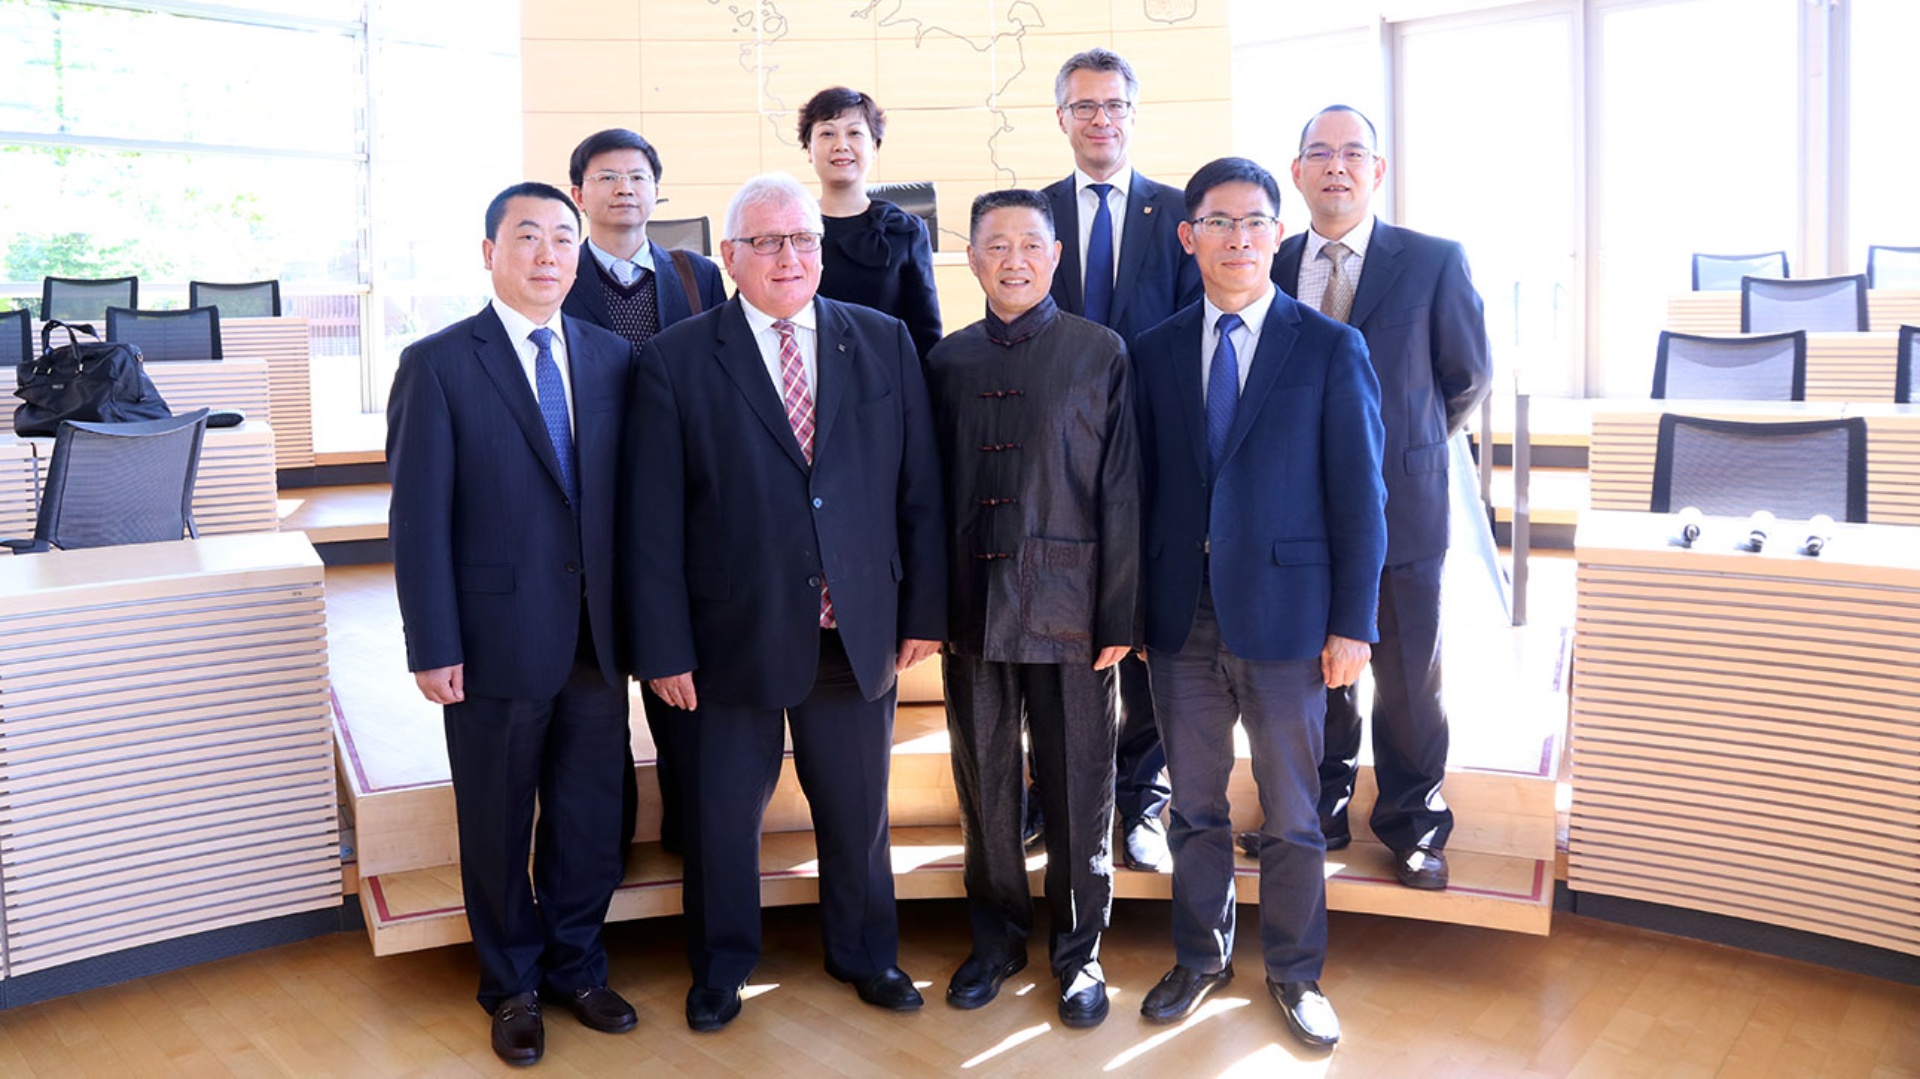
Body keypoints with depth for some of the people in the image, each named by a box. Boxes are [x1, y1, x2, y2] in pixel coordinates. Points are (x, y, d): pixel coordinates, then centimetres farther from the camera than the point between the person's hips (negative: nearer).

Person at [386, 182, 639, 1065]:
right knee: (499, 826, 12)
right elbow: (418, 517, -8)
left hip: (598, 637, 3)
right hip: (497, 641, -3)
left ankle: (575, 966, 36)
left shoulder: (613, 359, 6)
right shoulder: (437, 364, -5)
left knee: (592, 818, 14)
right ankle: (512, 986, 33)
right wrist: (433, 647, -11)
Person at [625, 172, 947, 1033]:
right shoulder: (676, 360, -4)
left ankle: (864, 954, 40)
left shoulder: (885, 343, 3)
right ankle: (721, 965, 38)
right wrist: (664, 647, -8)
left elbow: (919, 490, 4)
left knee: (857, 809, 16)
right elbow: (654, 519, -6)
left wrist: (925, 610, 2)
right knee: (723, 816, 14)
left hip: (859, 635, 2)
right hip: (733, 639, -2)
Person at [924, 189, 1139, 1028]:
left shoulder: (1100, 353, -1)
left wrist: (1119, 615, -8)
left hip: (1068, 606, -2)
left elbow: (1121, 493, -4)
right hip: (972, 606, 3)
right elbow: (932, 488, 8)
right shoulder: (947, 360, 8)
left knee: (1078, 788, 7)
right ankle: (997, 936, 31)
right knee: (985, 785, 12)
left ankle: (1078, 949, 25)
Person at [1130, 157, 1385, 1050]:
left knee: (1291, 816, 11)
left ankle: (1294, 973, 30)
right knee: (1195, 808, 16)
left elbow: (1360, 498, -4)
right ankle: (1201, 958, 35)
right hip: (1181, 620, 3)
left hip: (1286, 618, -2)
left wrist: (1352, 624, -8)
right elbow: (1143, 488, 7)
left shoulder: (1331, 350, -2)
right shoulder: (1155, 353, 6)